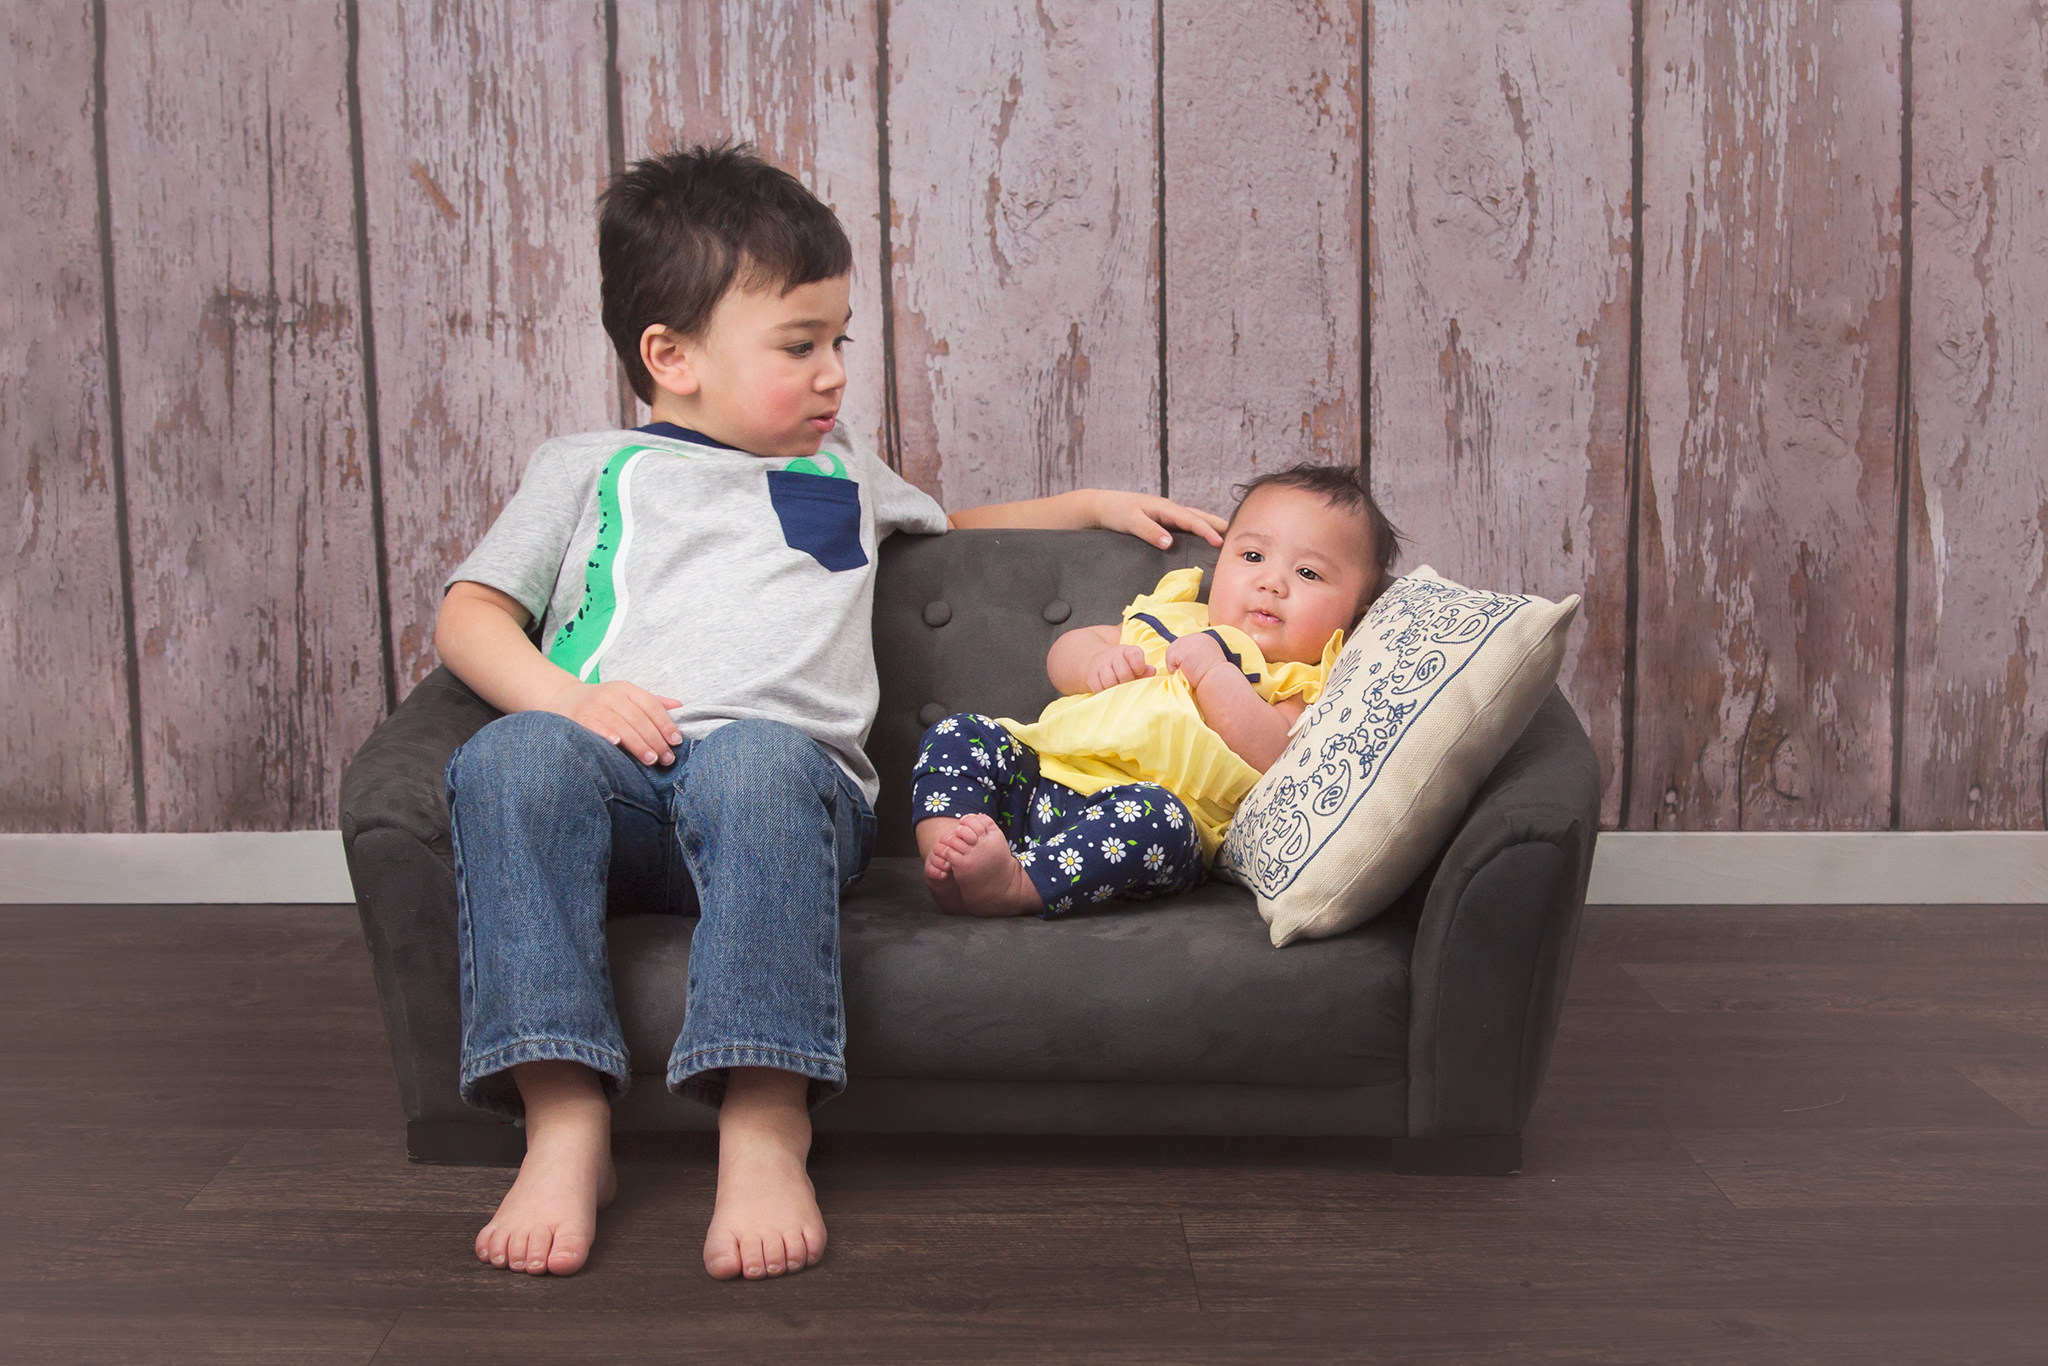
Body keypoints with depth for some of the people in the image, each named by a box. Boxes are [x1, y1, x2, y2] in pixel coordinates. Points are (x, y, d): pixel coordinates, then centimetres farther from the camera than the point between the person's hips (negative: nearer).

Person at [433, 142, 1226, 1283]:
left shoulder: (843, 473, 36)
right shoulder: (592, 468, 25)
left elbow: (952, 523, 54)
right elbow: (470, 613, 15)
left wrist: (1096, 504, 44)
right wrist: (565, 697, -6)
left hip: (790, 769, 1)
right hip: (614, 769, 0)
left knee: (753, 759, -37)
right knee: (513, 758, -35)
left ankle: (767, 1130, -44)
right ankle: (567, 1125, -35)